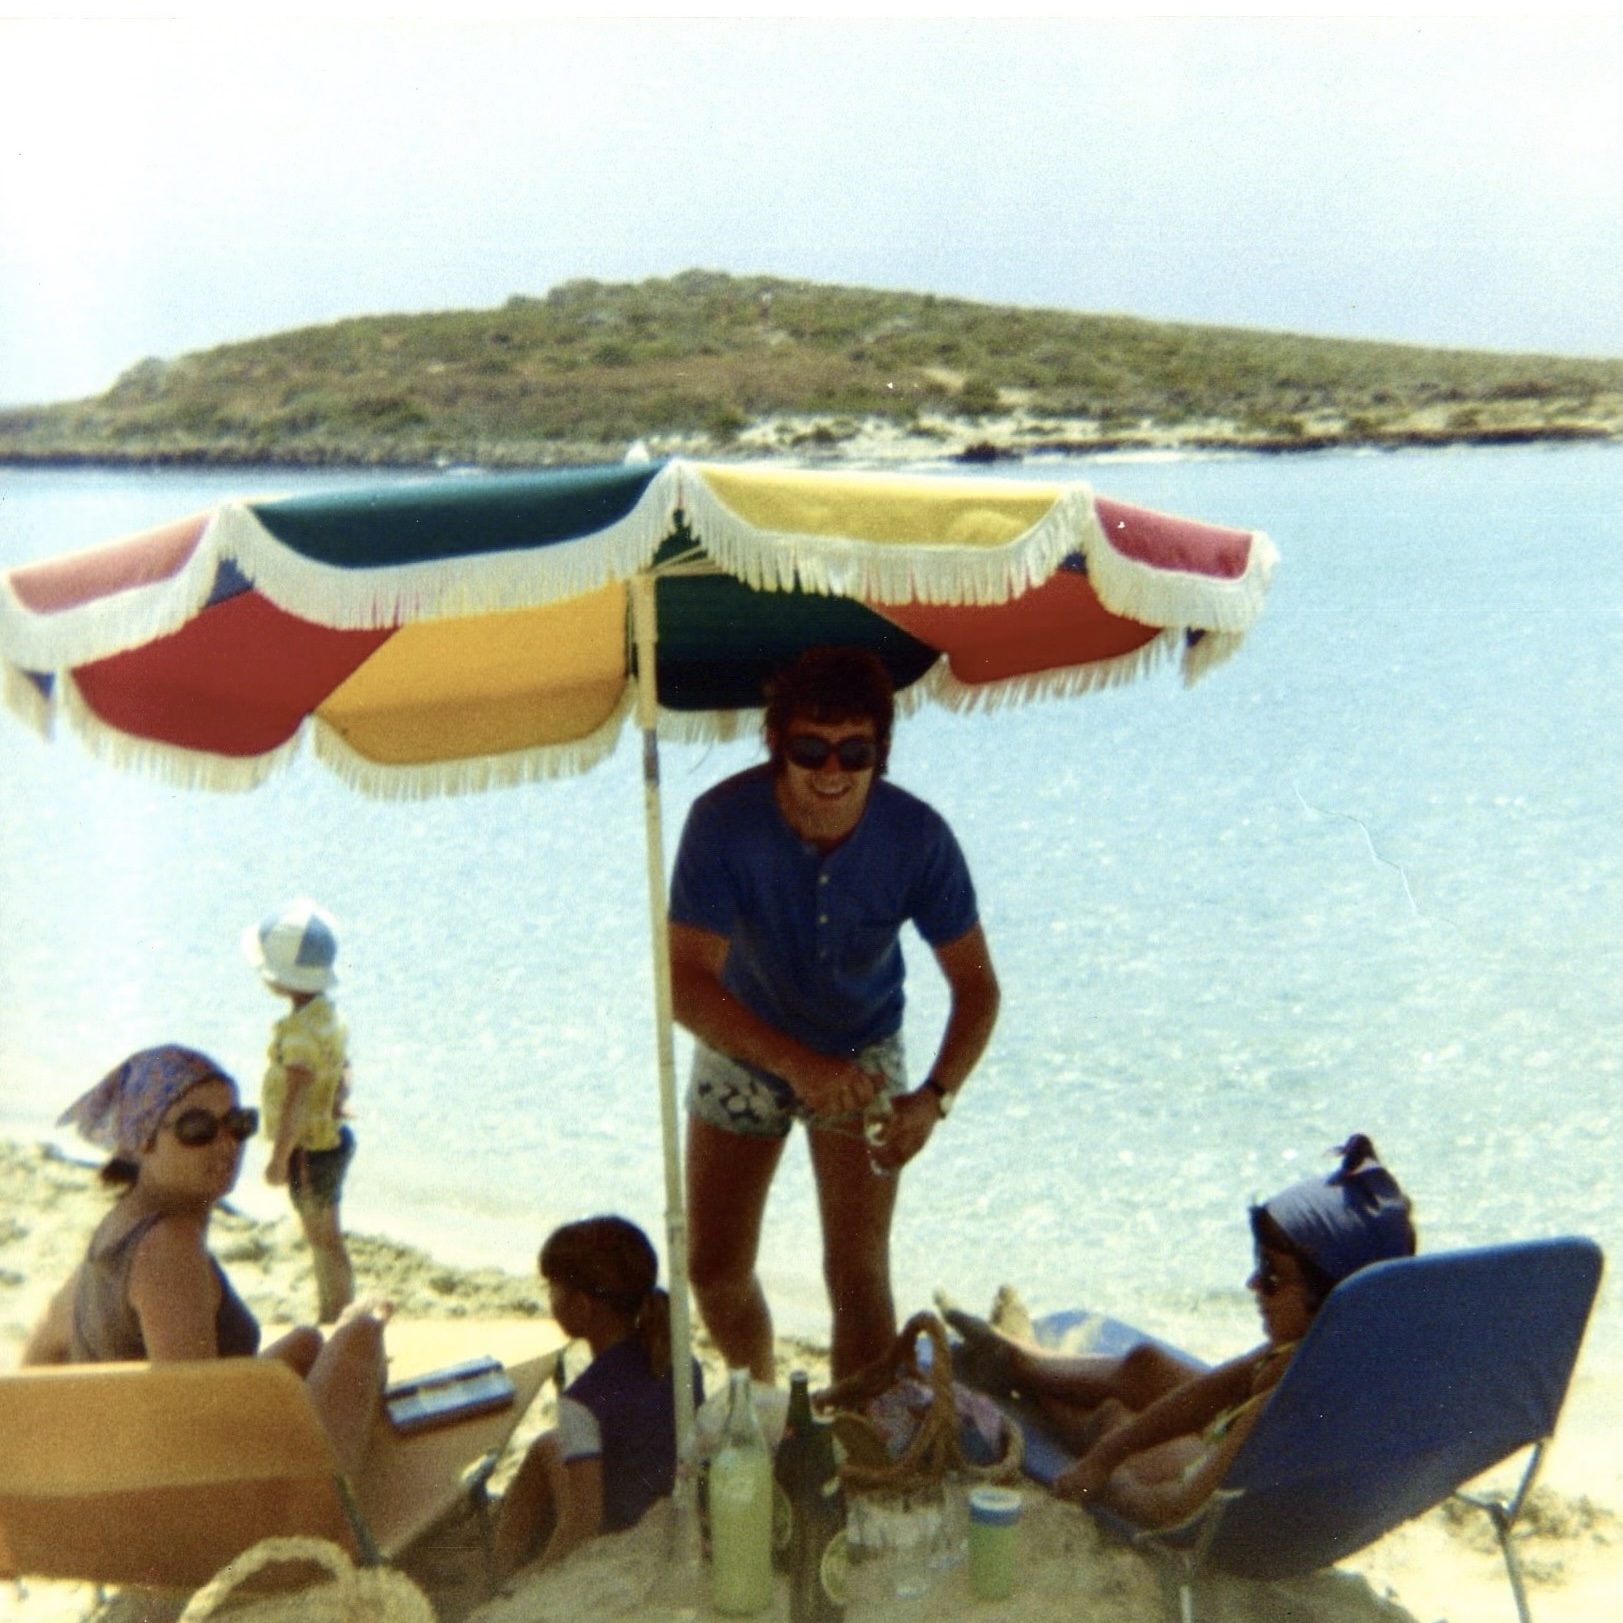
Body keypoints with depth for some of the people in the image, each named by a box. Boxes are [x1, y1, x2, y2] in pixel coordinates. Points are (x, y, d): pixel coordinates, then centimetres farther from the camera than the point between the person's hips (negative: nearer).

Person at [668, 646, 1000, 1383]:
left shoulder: (918, 837, -26)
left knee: (858, 1275, -10)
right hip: (743, 1050, 1)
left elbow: (976, 986, -18)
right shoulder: (724, 821, -29)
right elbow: (686, 982, -31)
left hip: (861, 1053, -1)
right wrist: (797, 1065, -44)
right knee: (714, 1271, 9)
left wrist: (934, 1099, -34)